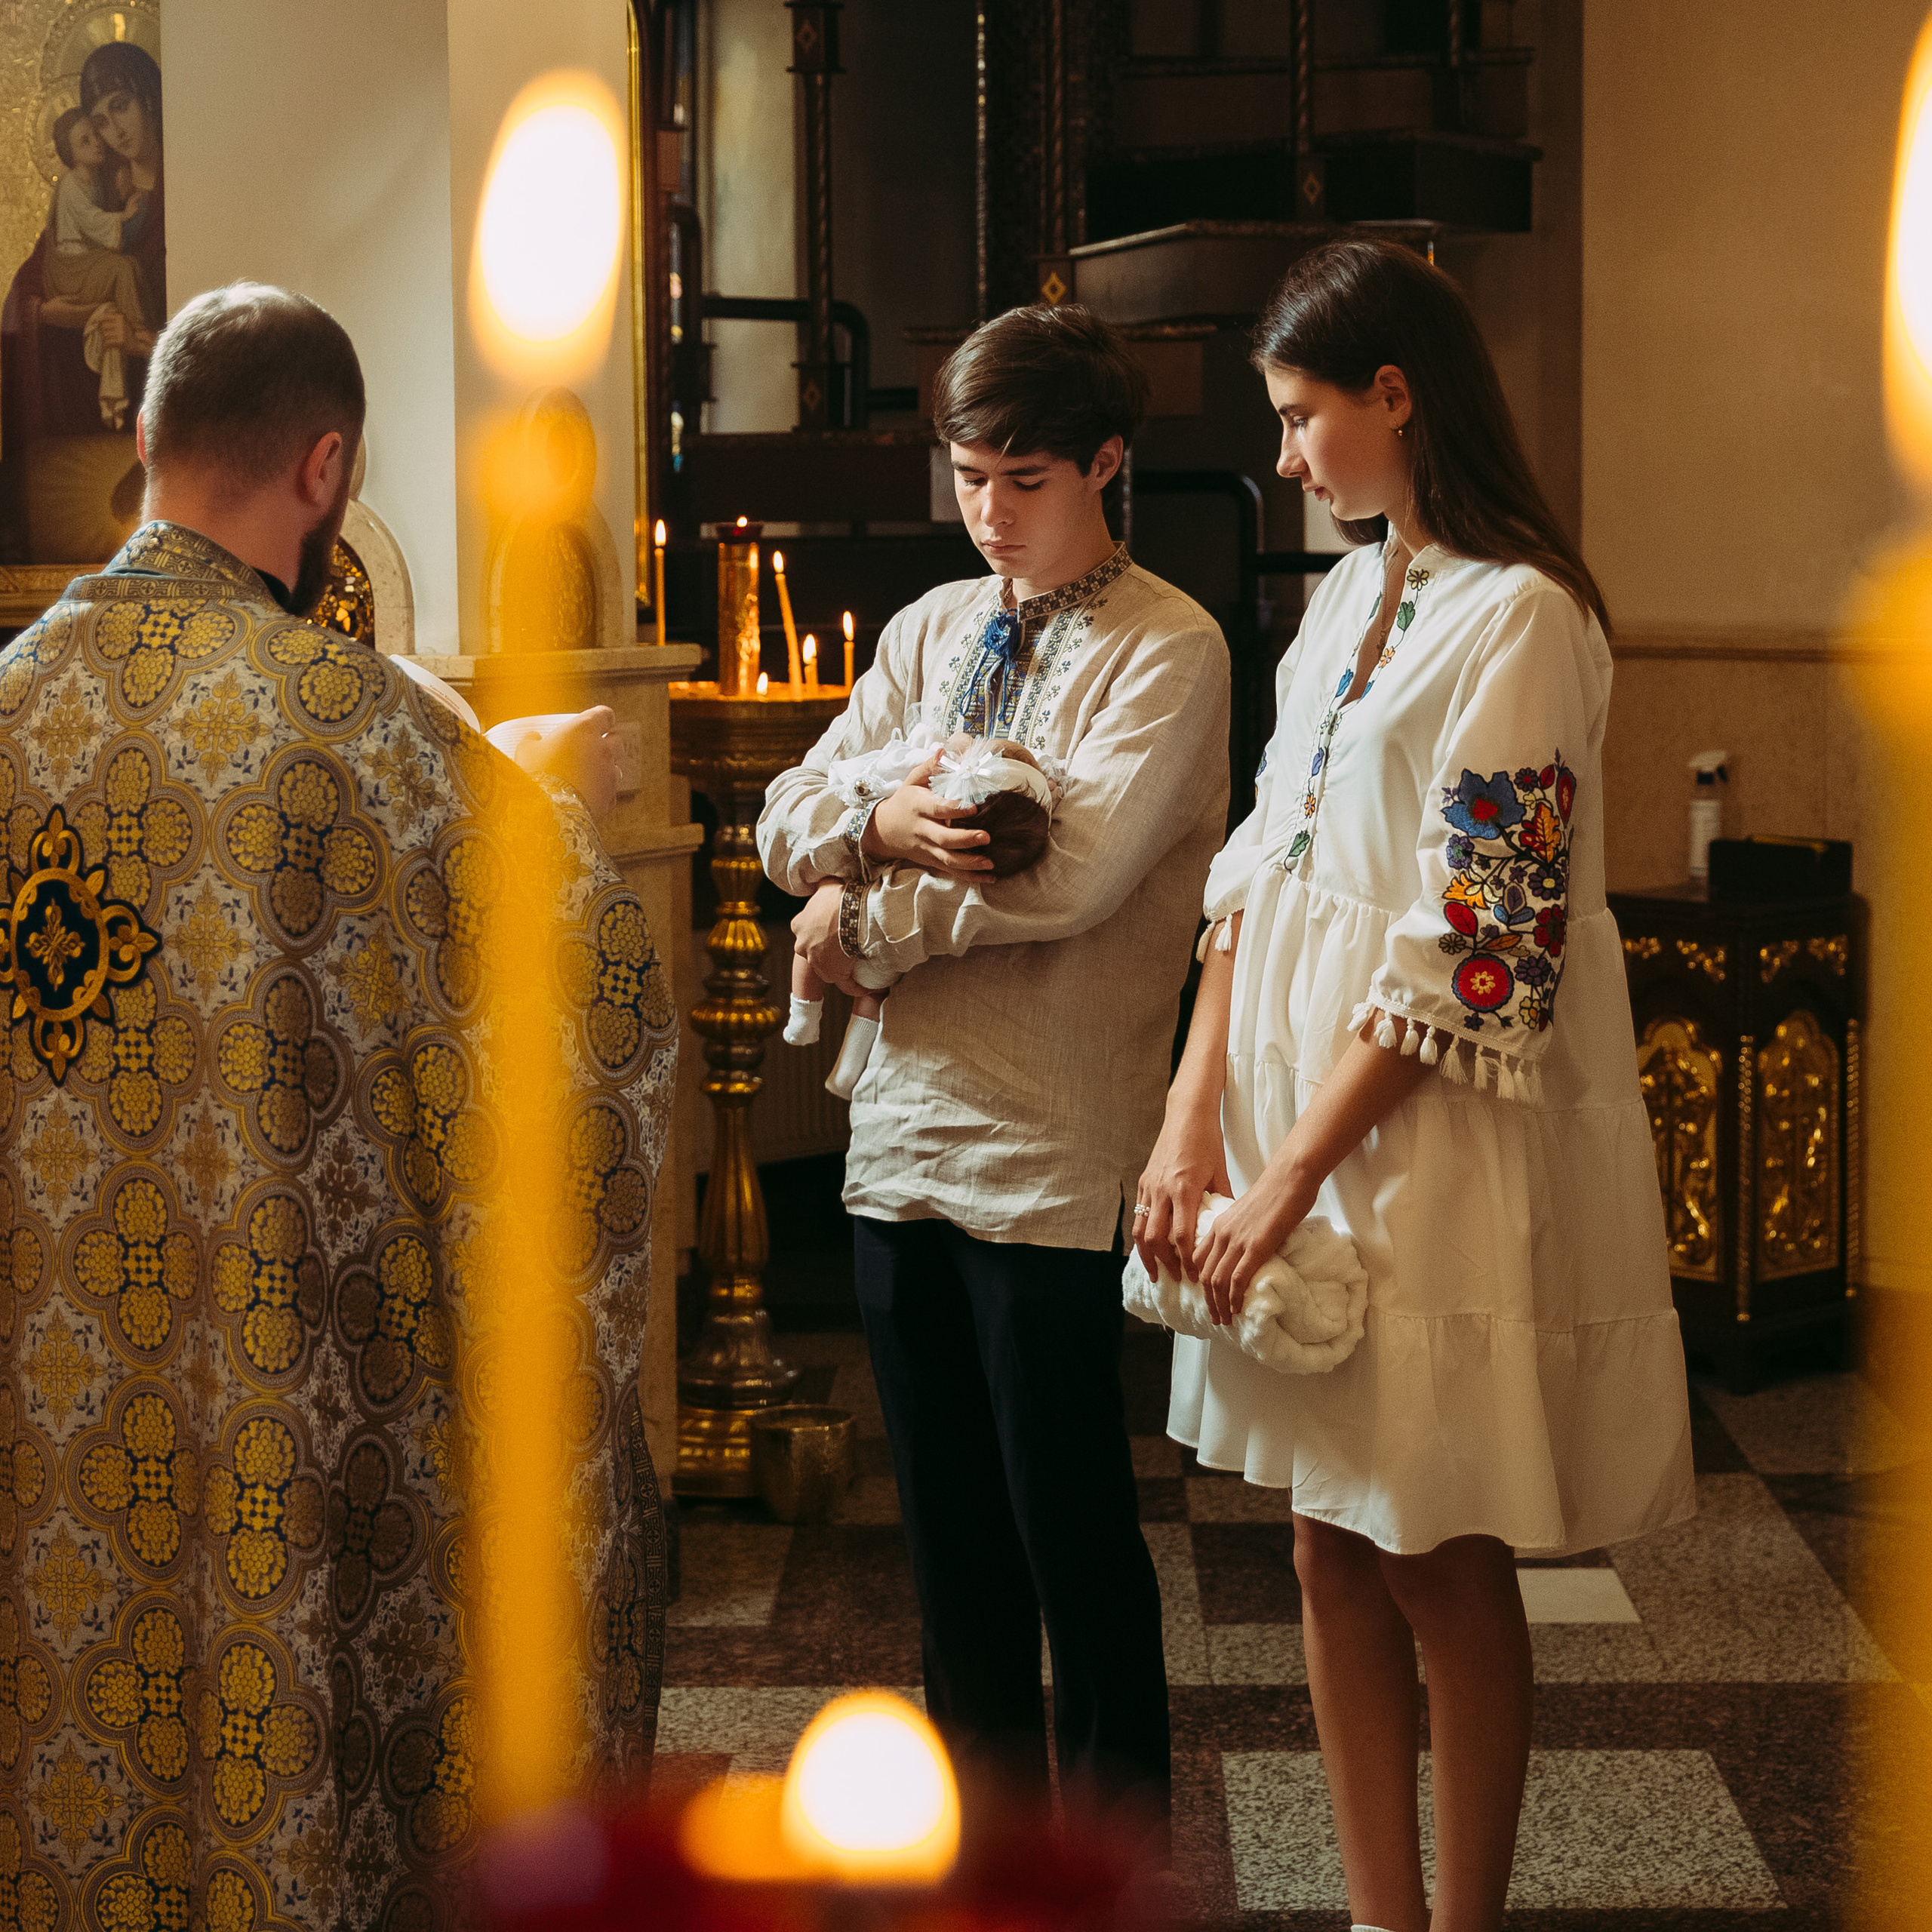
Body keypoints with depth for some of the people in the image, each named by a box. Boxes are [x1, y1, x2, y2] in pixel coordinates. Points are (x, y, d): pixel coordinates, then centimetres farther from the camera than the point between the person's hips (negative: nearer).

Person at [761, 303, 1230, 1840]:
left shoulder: (1168, 650, -6)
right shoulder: (930, 631, 14)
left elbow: (1072, 874, -19)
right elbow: (788, 817, 10)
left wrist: (861, 924, -8)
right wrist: (878, 821, -13)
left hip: (1053, 1158, -6)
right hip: (903, 1134, 6)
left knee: (1073, 1537, 1)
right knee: (949, 1526, 14)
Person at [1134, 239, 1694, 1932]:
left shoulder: (1517, 616, -15)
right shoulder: (1347, 597, 12)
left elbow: (1470, 952, -18)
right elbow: (1262, 869, 10)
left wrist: (1296, 1172, -17)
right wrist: (1193, 1125, 1)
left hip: (1440, 1145, -8)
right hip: (1299, 1124, 8)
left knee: (1444, 1573, 3)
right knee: (1335, 1553, 12)